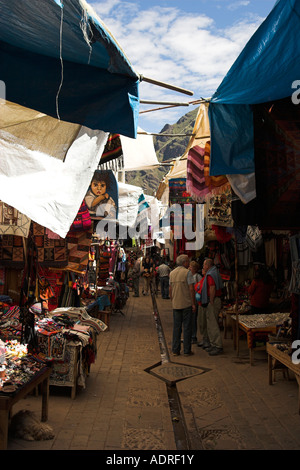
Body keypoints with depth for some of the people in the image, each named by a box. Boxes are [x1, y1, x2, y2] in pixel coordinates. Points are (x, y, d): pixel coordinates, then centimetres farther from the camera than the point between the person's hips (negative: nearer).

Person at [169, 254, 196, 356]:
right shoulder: (187, 272, -9)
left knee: (176, 327, 10)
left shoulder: (172, 273, 9)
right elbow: (191, 289, -13)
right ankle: (187, 351, 7)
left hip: (175, 304, 5)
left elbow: (170, 289, 11)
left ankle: (175, 350, 13)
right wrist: (193, 304, -8)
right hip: (186, 304, -5)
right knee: (187, 327, 3)